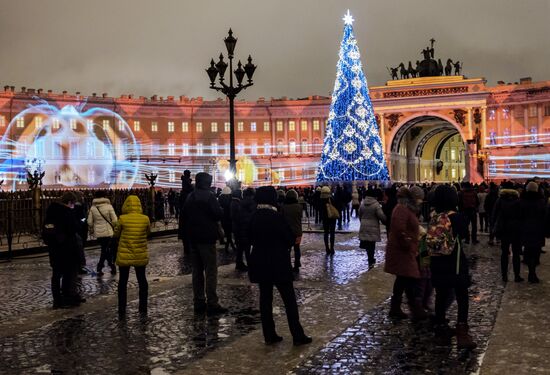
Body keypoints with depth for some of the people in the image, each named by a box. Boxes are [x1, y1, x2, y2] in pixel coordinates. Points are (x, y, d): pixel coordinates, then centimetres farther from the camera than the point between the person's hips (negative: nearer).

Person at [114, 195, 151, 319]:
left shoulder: (122, 219, -14)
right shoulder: (145, 219, -9)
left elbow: (116, 234, -1)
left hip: (124, 256, -2)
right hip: (141, 256, 2)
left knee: (122, 283, 11)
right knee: (142, 281, 16)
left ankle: (122, 312, 12)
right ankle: (143, 309, 21)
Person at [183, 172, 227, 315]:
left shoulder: (190, 197, 11)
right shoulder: (208, 196, -12)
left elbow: (184, 215, 17)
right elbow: (219, 214, -16)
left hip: (193, 238, 7)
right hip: (207, 238, -7)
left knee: (197, 271, 12)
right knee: (211, 271, -4)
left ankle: (198, 303, 15)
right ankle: (212, 304, -5)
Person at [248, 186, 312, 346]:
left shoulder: (254, 217, 1)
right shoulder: (276, 217, -16)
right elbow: (290, 238, -9)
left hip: (259, 263, 6)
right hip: (278, 263, -5)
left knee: (265, 298, 11)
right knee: (289, 299, 3)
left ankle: (269, 335, 15)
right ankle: (298, 336, 7)